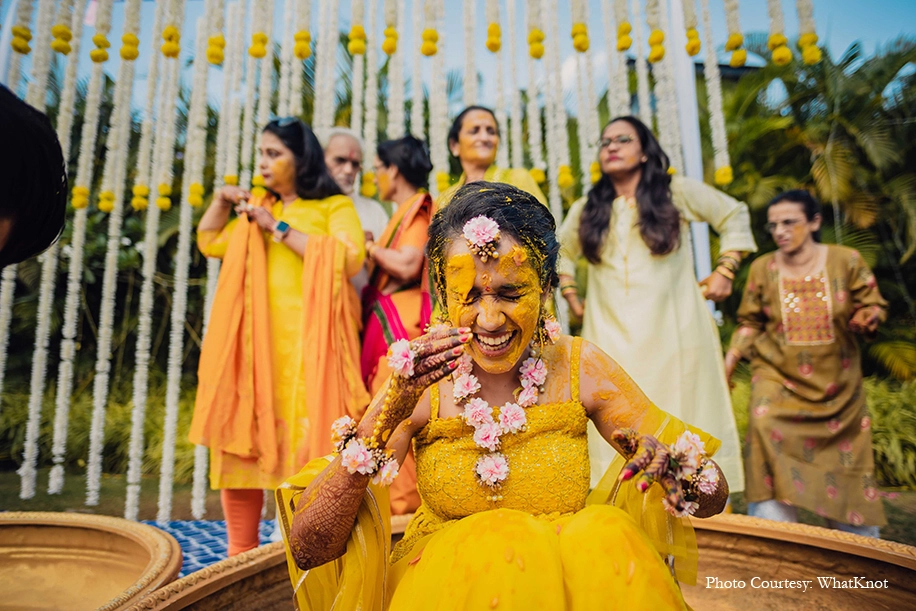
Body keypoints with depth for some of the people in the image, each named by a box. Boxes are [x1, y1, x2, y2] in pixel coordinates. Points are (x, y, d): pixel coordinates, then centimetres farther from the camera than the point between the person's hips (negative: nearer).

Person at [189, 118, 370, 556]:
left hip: (308, 343, -5)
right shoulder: (257, 208, 23)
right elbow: (210, 243, 25)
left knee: (306, 437, -8)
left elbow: (348, 258, -12)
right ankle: (241, 550, 13)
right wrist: (221, 201, 10)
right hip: (256, 340, 5)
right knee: (243, 435, 2)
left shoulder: (334, 206, 5)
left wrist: (280, 229, -10)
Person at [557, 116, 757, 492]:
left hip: (672, 333, -1)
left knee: (680, 418, 1)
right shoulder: (586, 210, 12)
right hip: (612, 338, 2)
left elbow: (734, 215, 14)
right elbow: (559, 251, 27)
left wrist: (725, 270, 7)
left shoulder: (677, 192, 5)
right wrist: (571, 297, 17)